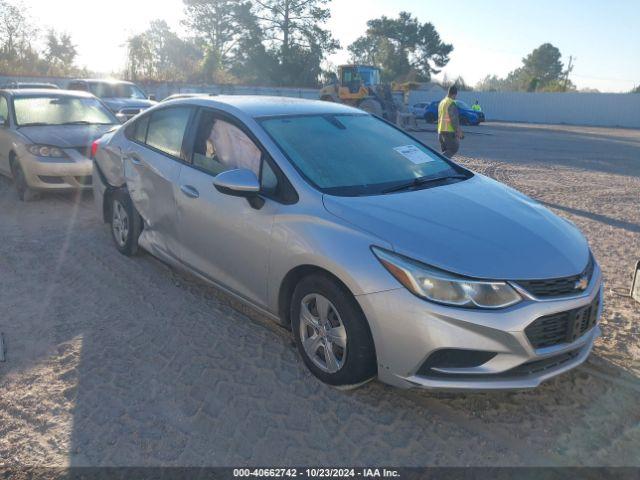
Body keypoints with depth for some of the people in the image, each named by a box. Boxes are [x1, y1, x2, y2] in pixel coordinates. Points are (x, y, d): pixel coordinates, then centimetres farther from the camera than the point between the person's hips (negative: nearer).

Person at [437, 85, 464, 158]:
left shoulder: (442, 102, 16)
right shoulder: (451, 103, -14)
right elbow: (454, 119, -18)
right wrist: (458, 131, -14)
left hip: (441, 130, 9)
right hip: (449, 131, -9)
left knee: (445, 150, 13)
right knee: (453, 149, -5)